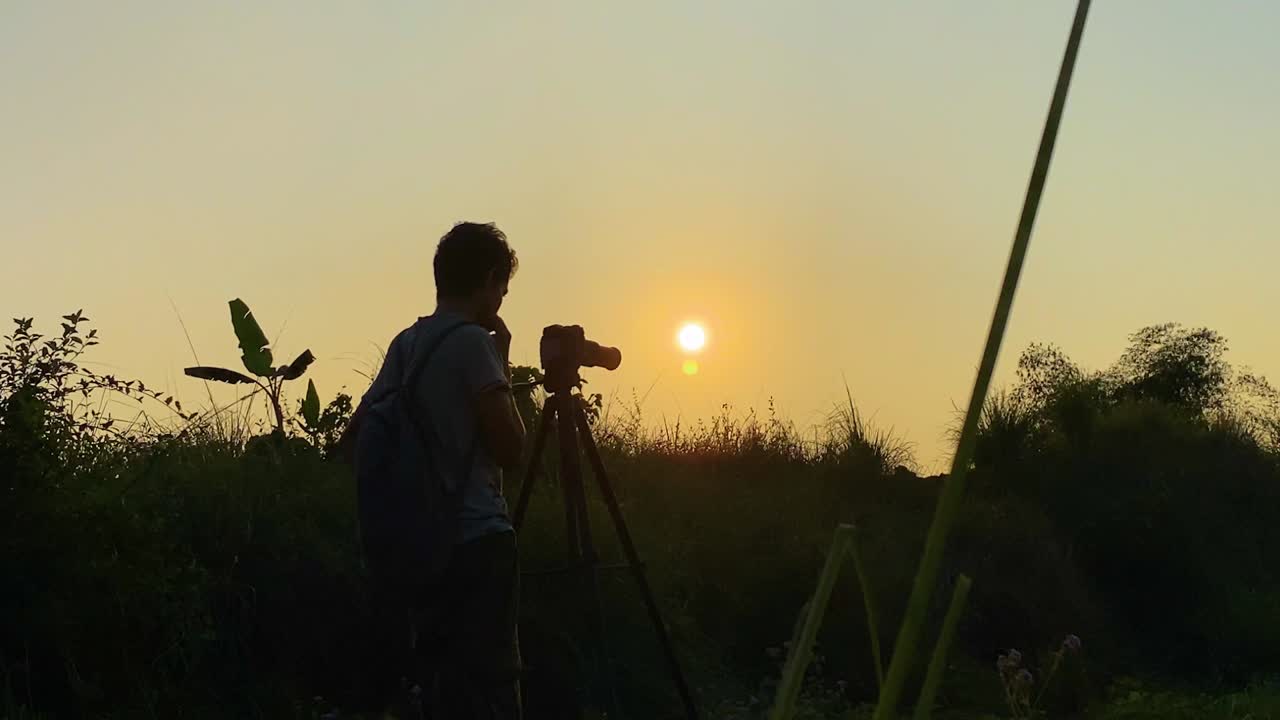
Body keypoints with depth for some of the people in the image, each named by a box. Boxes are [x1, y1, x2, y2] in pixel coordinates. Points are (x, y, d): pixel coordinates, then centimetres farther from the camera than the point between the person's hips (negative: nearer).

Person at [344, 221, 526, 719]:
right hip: (476, 541, -8)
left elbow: (358, 429, 12)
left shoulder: (406, 343, 10)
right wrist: (503, 367, -1)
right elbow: (510, 448, -12)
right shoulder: (473, 341, -10)